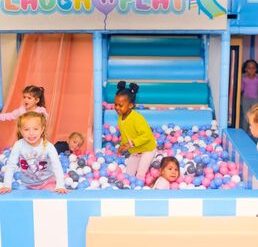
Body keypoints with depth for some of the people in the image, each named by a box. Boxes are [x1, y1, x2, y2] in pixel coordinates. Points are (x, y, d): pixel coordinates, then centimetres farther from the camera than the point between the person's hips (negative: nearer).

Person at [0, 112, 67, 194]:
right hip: (27, 185, 3)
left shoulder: (48, 146, -21)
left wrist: (60, 186, -38)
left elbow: (57, 166, -26)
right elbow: (10, 166, -14)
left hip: (47, 182, -2)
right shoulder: (18, 145, -18)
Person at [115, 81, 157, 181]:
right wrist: (122, 145, -5)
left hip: (147, 149, -8)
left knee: (140, 174, -9)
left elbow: (147, 135, -36)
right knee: (129, 173, 12)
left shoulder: (137, 118, -31)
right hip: (134, 151, 8)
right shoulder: (120, 117, -6)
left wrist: (131, 144, -37)